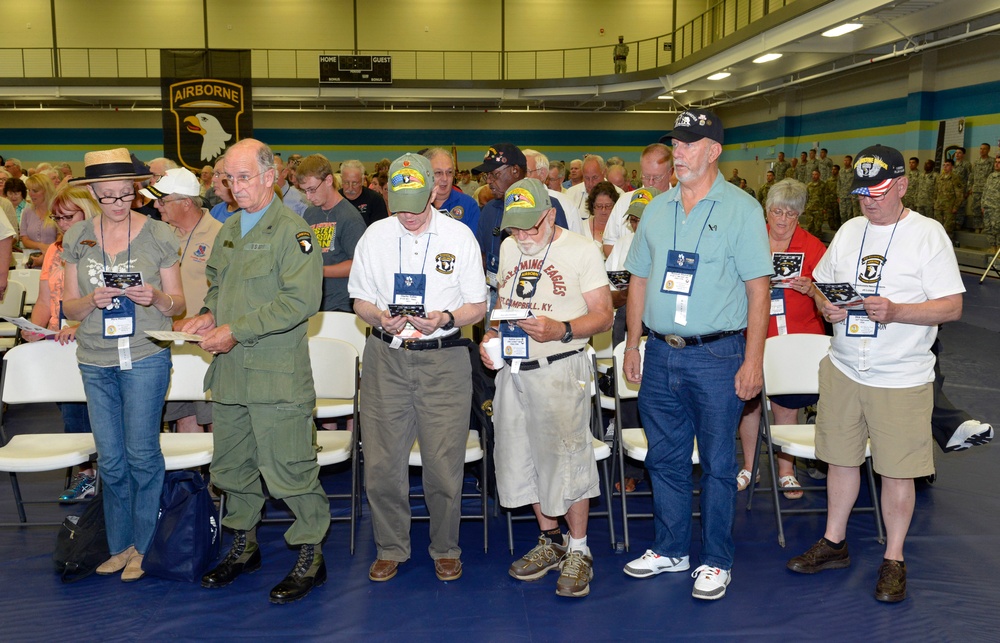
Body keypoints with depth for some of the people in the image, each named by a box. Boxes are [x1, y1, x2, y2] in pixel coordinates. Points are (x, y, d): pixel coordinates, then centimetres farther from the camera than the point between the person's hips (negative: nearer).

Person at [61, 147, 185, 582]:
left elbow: (178, 303, 3)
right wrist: (93, 300, -13)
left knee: (142, 454, -1)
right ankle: (120, 545, 23)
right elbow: (69, 307, 8)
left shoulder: (158, 235, 0)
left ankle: (143, 547, 15)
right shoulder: (77, 239, 7)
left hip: (145, 356, -3)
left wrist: (156, 298, -19)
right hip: (96, 360, 3)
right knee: (110, 458, 8)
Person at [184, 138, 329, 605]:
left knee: (287, 466, -3)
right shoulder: (228, 230, 14)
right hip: (229, 371, 8)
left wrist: (236, 330, -20)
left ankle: (310, 556, 12)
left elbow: (299, 301, -20)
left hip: (276, 373, -8)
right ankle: (243, 545, 35)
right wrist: (209, 314, 5)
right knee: (232, 462, 17)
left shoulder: (292, 232, -11)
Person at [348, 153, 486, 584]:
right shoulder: (375, 236, 7)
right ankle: (390, 548, 24)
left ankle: (445, 549, 23)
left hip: (444, 359, -2)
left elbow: (477, 306, 4)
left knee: (444, 464, 2)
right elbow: (360, 301, 12)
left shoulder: (460, 236, 1)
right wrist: (380, 317, -10)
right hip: (386, 358, 2)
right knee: (381, 464, 4)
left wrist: (445, 318, -16)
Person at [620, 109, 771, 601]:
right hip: (660, 354, 5)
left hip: (717, 356, -5)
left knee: (717, 463, 5)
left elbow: (758, 288, -8)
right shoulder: (657, 210, 10)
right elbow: (639, 280, 15)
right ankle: (670, 549, 29)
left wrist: (753, 360, -12)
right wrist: (632, 345, 11)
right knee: (665, 458, 13)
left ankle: (716, 561, 20)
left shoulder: (741, 209, -5)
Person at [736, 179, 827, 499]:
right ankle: (749, 467, 25)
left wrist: (809, 289, -19)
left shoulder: (813, 247, 3)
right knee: (749, 401, 7)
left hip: (797, 338, -1)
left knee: (786, 405, 7)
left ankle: (786, 470, 24)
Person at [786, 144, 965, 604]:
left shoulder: (928, 234, -7)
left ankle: (893, 559, 21)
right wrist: (825, 306, -6)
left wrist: (895, 311, -25)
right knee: (841, 458, 13)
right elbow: (821, 286, 17)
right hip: (843, 370, 5)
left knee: (898, 470, 5)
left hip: (902, 379, -4)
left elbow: (952, 306, -11)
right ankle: (834, 544, 29)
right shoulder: (849, 231, 8)